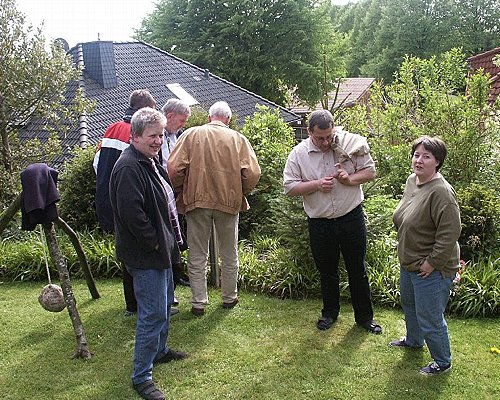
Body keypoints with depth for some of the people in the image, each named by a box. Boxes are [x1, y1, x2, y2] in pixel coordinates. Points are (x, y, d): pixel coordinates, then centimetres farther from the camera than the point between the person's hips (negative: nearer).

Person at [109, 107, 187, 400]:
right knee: (153, 314, -6)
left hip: (161, 250, 11)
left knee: (165, 303, 24)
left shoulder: (151, 162, 12)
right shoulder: (129, 167, -22)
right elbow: (131, 213, -29)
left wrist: (171, 240, 16)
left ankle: (160, 350, 44)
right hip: (145, 255, -11)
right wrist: (154, 243, -20)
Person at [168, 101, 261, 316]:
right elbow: (253, 173, -9)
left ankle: (198, 302, 13)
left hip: (197, 201, 0)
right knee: (229, 254, 17)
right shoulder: (238, 138, -1)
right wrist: (240, 193, 8)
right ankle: (229, 297, 28)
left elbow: (174, 168, -9)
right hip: (229, 202, 1)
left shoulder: (191, 134, -1)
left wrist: (183, 190, 8)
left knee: (197, 255, 10)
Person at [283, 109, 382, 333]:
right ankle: (330, 312, 36)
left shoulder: (350, 143, -6)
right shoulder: (299, 154, -5)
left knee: (357, 270, 11)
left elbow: (370, 171, 0)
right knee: (327, 272, 16)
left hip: (351, 218, -1)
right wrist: (317, 185, -18)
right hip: (319, 223, 1)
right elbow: (289, 187, -6)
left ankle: (364, 316, 26)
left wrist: (350, 179, -19)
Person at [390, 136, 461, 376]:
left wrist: (432, 263, -22)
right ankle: (413, 341, 54)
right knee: (409, 305, 29)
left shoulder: (441, 192, -27)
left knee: (430, 319, 4)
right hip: (408, 263, 9)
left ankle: (442, 362, 26)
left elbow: (449, 234, -28)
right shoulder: (412, 181, 2)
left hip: (432, 270, -9)